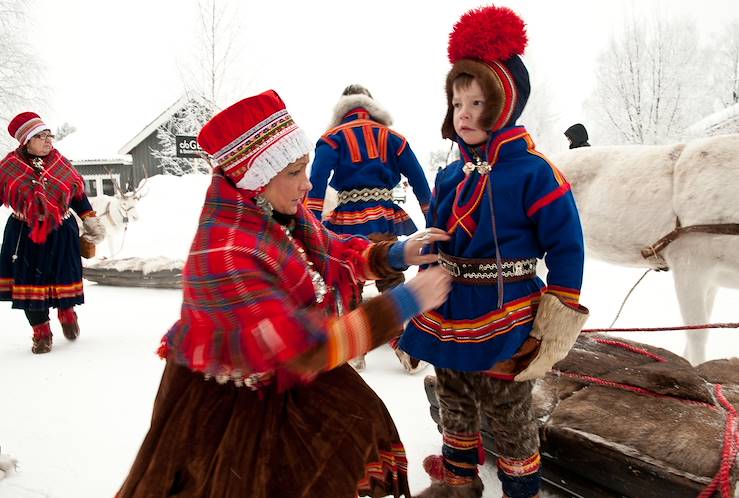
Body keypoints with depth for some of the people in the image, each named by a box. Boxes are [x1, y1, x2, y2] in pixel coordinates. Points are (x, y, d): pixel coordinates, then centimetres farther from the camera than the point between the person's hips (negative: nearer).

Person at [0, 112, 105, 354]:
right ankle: (41, 332, 21)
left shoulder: (61, 164, 0)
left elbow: (78, 195, 10)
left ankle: (66, 313, 36)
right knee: (30, 281, 4)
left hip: (61, 233, 1)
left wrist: (91, 221, 10)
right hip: (24, 234, 0)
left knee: (63, 279, 4)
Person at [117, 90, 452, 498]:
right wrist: (401, 305, -33)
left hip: (286, 377, 8)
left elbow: (332, 252, 6)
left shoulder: (278, 211, -10)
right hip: (225, 403, -8)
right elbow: (305, 346, -36)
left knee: (357, 435, 18)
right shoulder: (225, 255, -34)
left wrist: (393, 255, -13)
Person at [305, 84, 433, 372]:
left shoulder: (333, 137, 1)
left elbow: (317, 182, -12)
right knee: (392, 282, 14)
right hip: (384, 219, 2)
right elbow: (418, 179, 11)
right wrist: (431, 215, 23)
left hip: (347, 222, -2)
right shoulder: (391, 137, 8)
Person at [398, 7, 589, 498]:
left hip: (503, 327, -6)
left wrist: (556, 323, -13)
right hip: (447, 321, 7)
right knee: (455, 409, 24)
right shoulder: (451, 176, 3)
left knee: (509, 420, 13)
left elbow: (567, 249, -12)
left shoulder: (534, 173, -16)